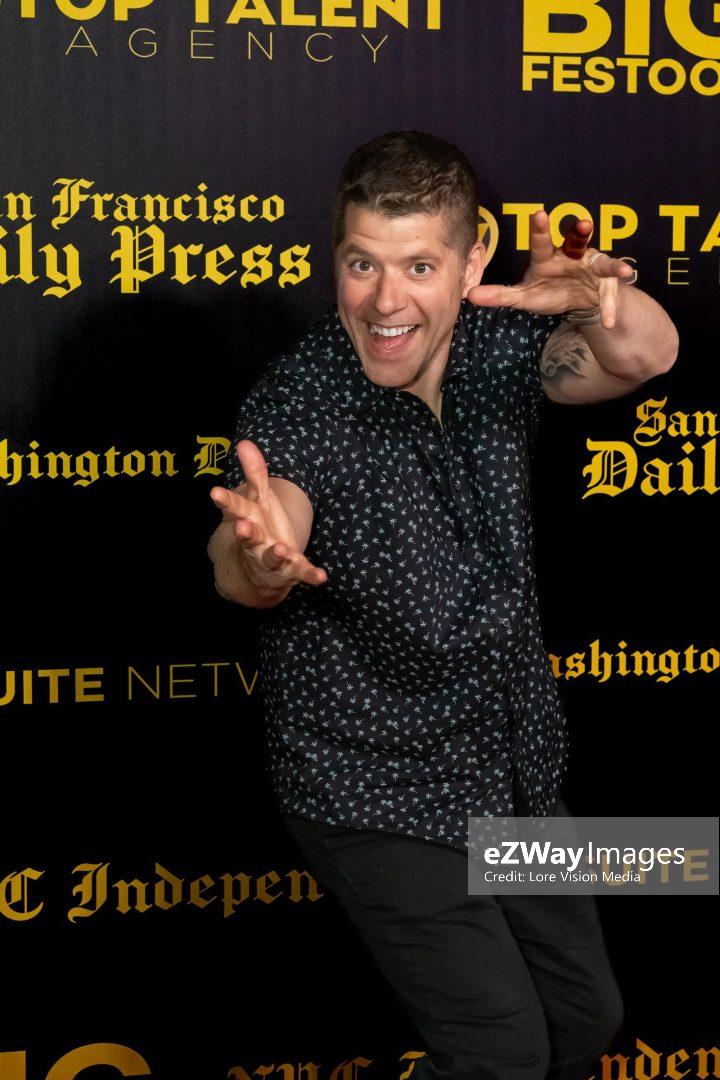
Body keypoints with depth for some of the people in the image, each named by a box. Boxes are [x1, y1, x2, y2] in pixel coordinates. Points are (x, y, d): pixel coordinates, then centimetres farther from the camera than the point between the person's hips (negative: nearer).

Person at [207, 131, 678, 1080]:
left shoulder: (497, 349, -8)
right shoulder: (297, 404, -23)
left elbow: (644, 357, -25)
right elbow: (241, 566, -40)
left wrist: (596, 303, -48)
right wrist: (260, 560, -65)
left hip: (517, 766, 6)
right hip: (377, 792, -6)